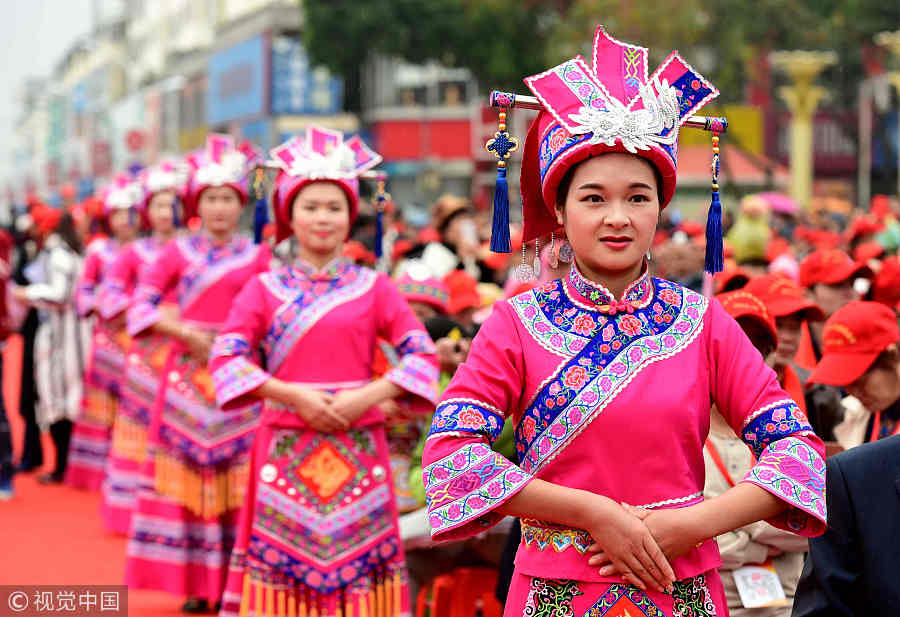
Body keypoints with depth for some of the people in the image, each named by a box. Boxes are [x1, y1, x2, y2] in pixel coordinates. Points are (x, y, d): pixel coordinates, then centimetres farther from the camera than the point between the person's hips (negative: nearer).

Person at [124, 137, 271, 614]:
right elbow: (139, 307, 0)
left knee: (238, 474, -2)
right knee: (187, 473, -1)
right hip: (187, 371, 0)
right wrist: (187, 333, -11)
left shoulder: (258, 256, 7)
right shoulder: (178, 252, 6)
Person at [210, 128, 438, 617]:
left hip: (358, 451, 0)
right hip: (286, 448, 0)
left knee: (356, 554, -2)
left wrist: (367, 396, -14)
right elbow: (225, 356, -3)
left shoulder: (373, 288, 7)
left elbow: (422, 356, 1)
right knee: (284, 558, -2)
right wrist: (295, 394, -13)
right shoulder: (265, 289, 7)